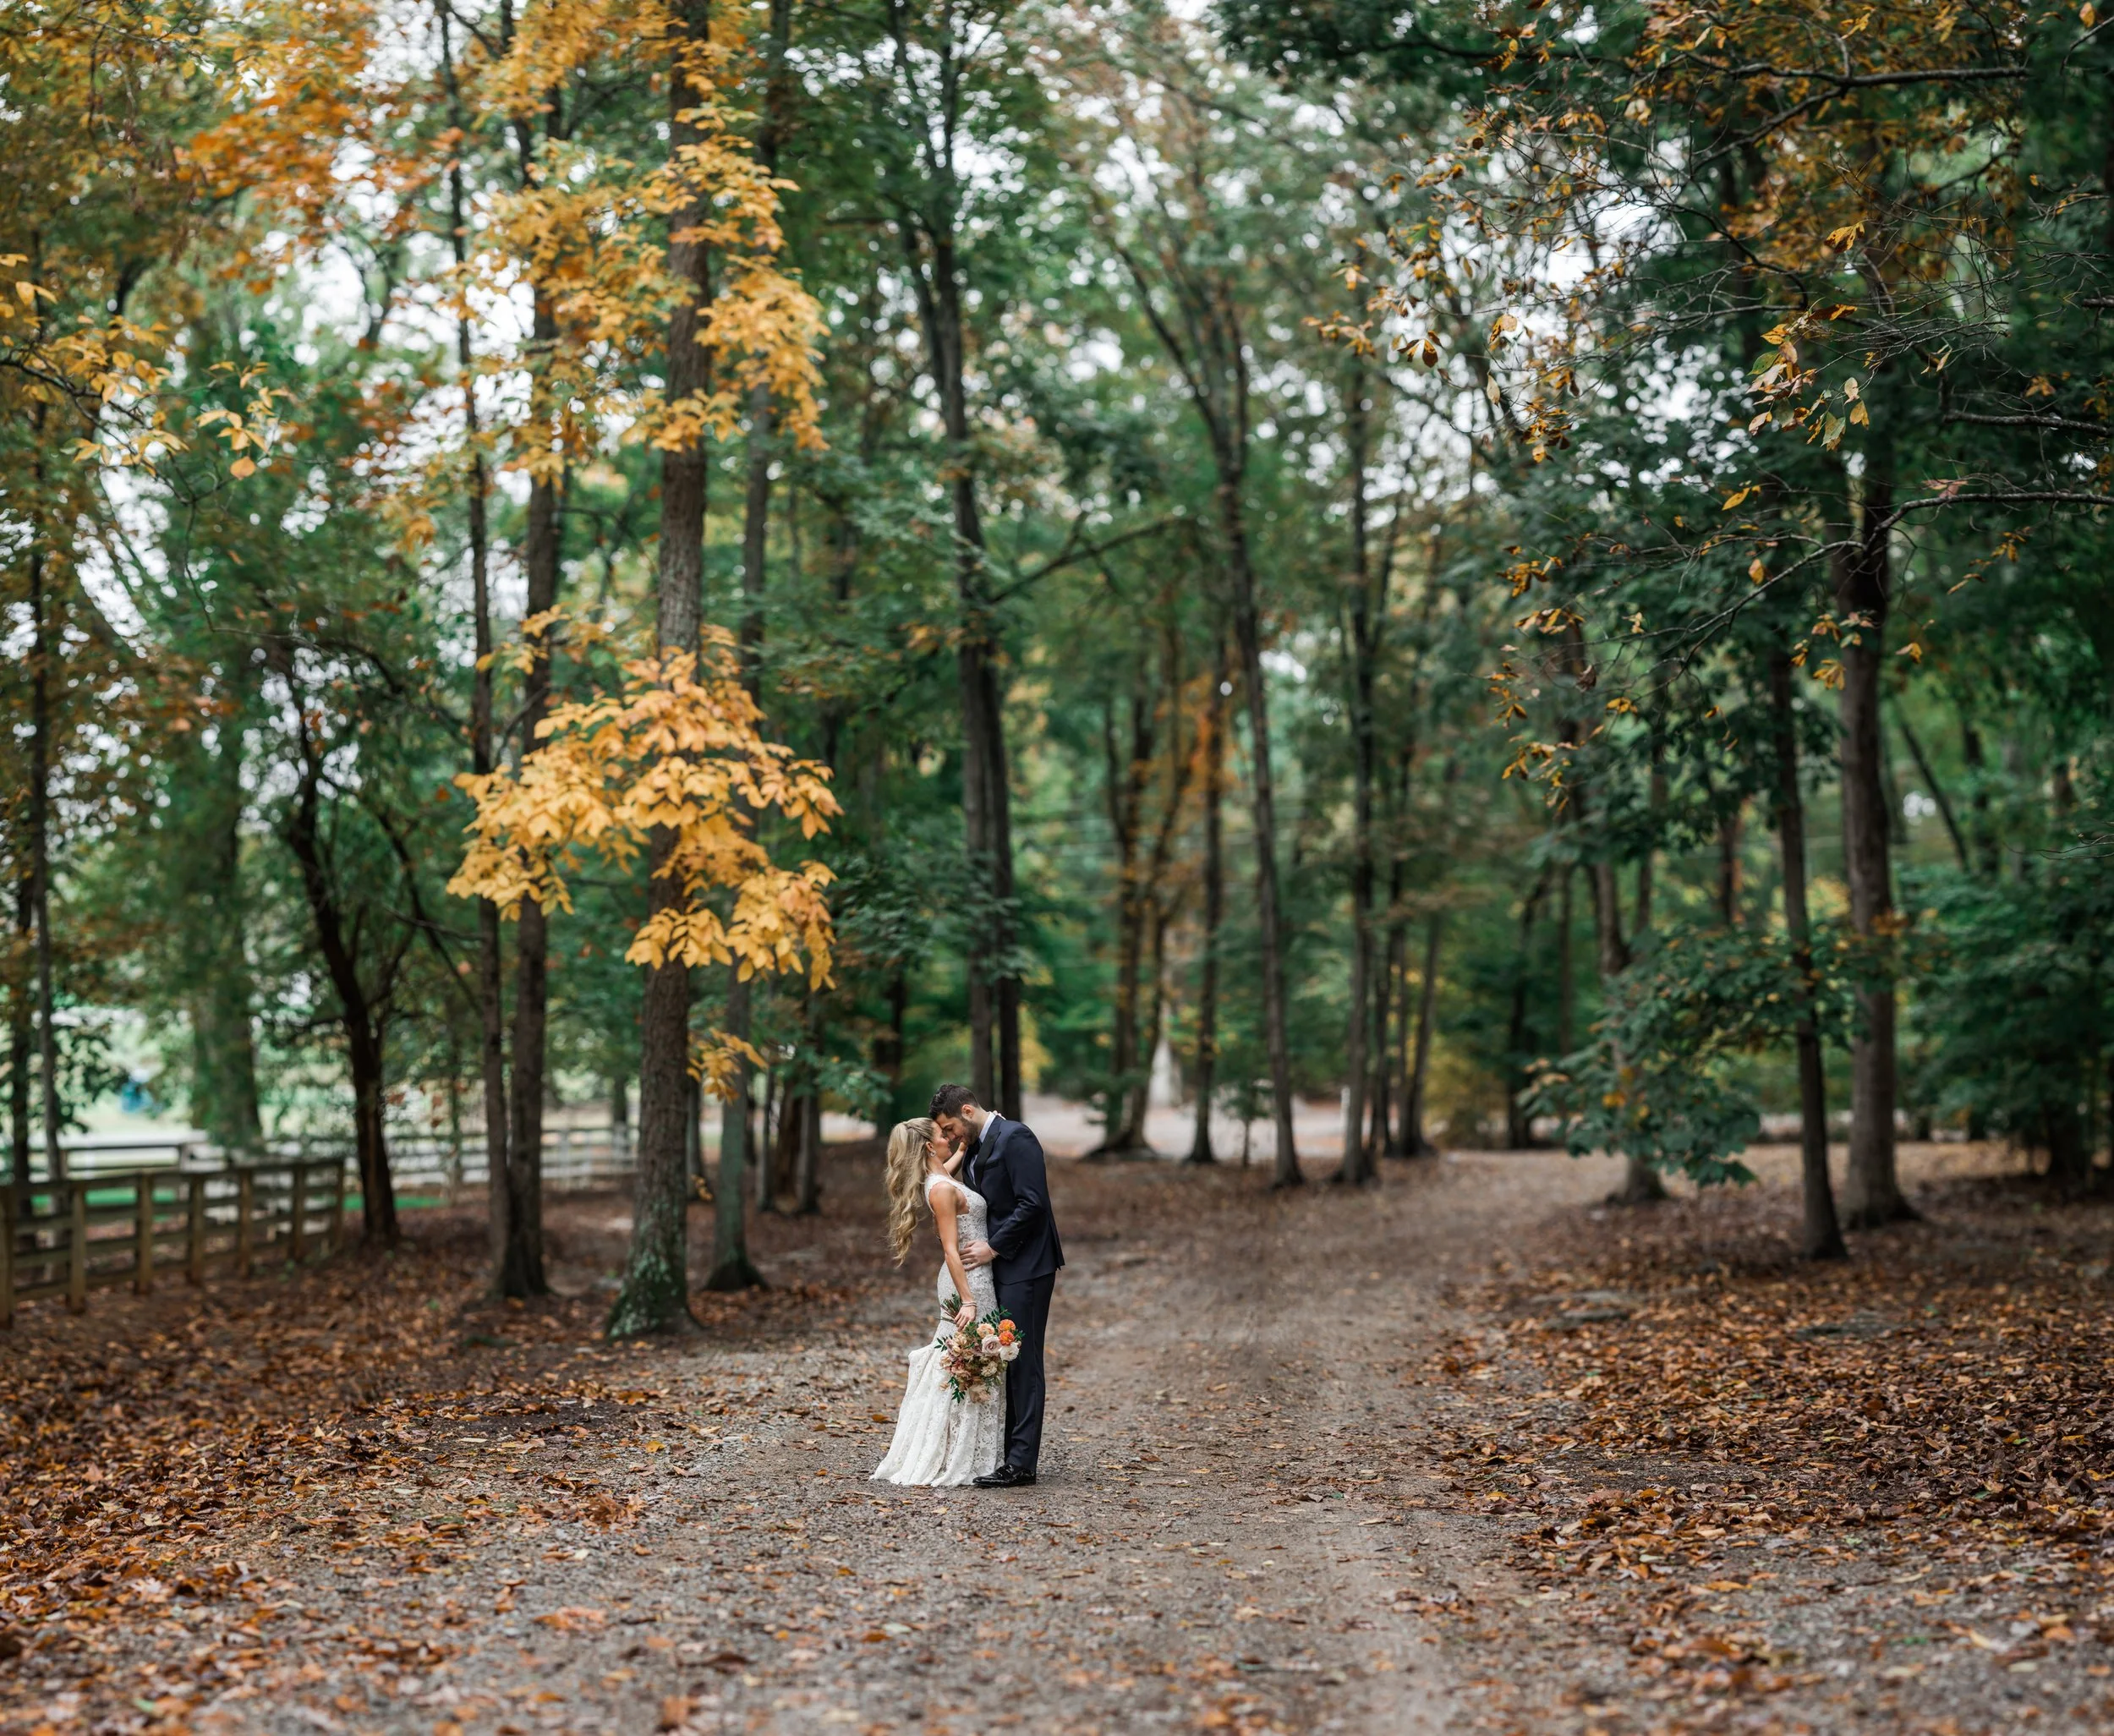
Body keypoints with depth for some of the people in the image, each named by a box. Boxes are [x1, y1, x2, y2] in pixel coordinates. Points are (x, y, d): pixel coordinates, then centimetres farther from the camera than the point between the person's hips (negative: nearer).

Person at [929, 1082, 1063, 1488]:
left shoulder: (1014, 1138, -14)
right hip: (1001, 1267, 9)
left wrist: (993, 1247, -15)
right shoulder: (975, 1147, 15)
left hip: (1025, 1267, -9)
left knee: (1022, 1361, -8)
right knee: (1005, 1360, 9)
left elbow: (1033, 1203, -20)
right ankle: (1007, 1452, 13)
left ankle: (1021, 1464, -6)